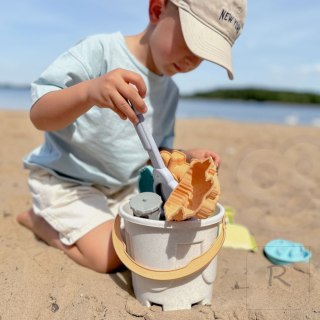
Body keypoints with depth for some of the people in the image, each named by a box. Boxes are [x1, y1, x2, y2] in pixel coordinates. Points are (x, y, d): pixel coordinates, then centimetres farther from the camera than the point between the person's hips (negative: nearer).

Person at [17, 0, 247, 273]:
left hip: (122, 186, 7)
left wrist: (188, 157, -10)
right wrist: (89, 91, -46)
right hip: (65, 179, -7)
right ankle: (36, 217, 10)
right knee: (109, 257, -18)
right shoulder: (100, 51, -19)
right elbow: (39, 115, -26)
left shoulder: (170, 93, 2)